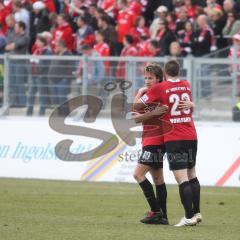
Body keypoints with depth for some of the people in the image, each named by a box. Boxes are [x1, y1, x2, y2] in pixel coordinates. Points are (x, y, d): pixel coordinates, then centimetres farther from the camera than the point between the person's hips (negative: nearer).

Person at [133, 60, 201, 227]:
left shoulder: (159, 88, -6)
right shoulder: (187, 86, 10)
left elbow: (137, 106, -2)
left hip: (173, 139, -5)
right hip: (191, 137, 5)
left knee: (182, 179, -8)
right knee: (192, 175, 17)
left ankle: (189, 217, -11)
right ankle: (197, 212, 21)